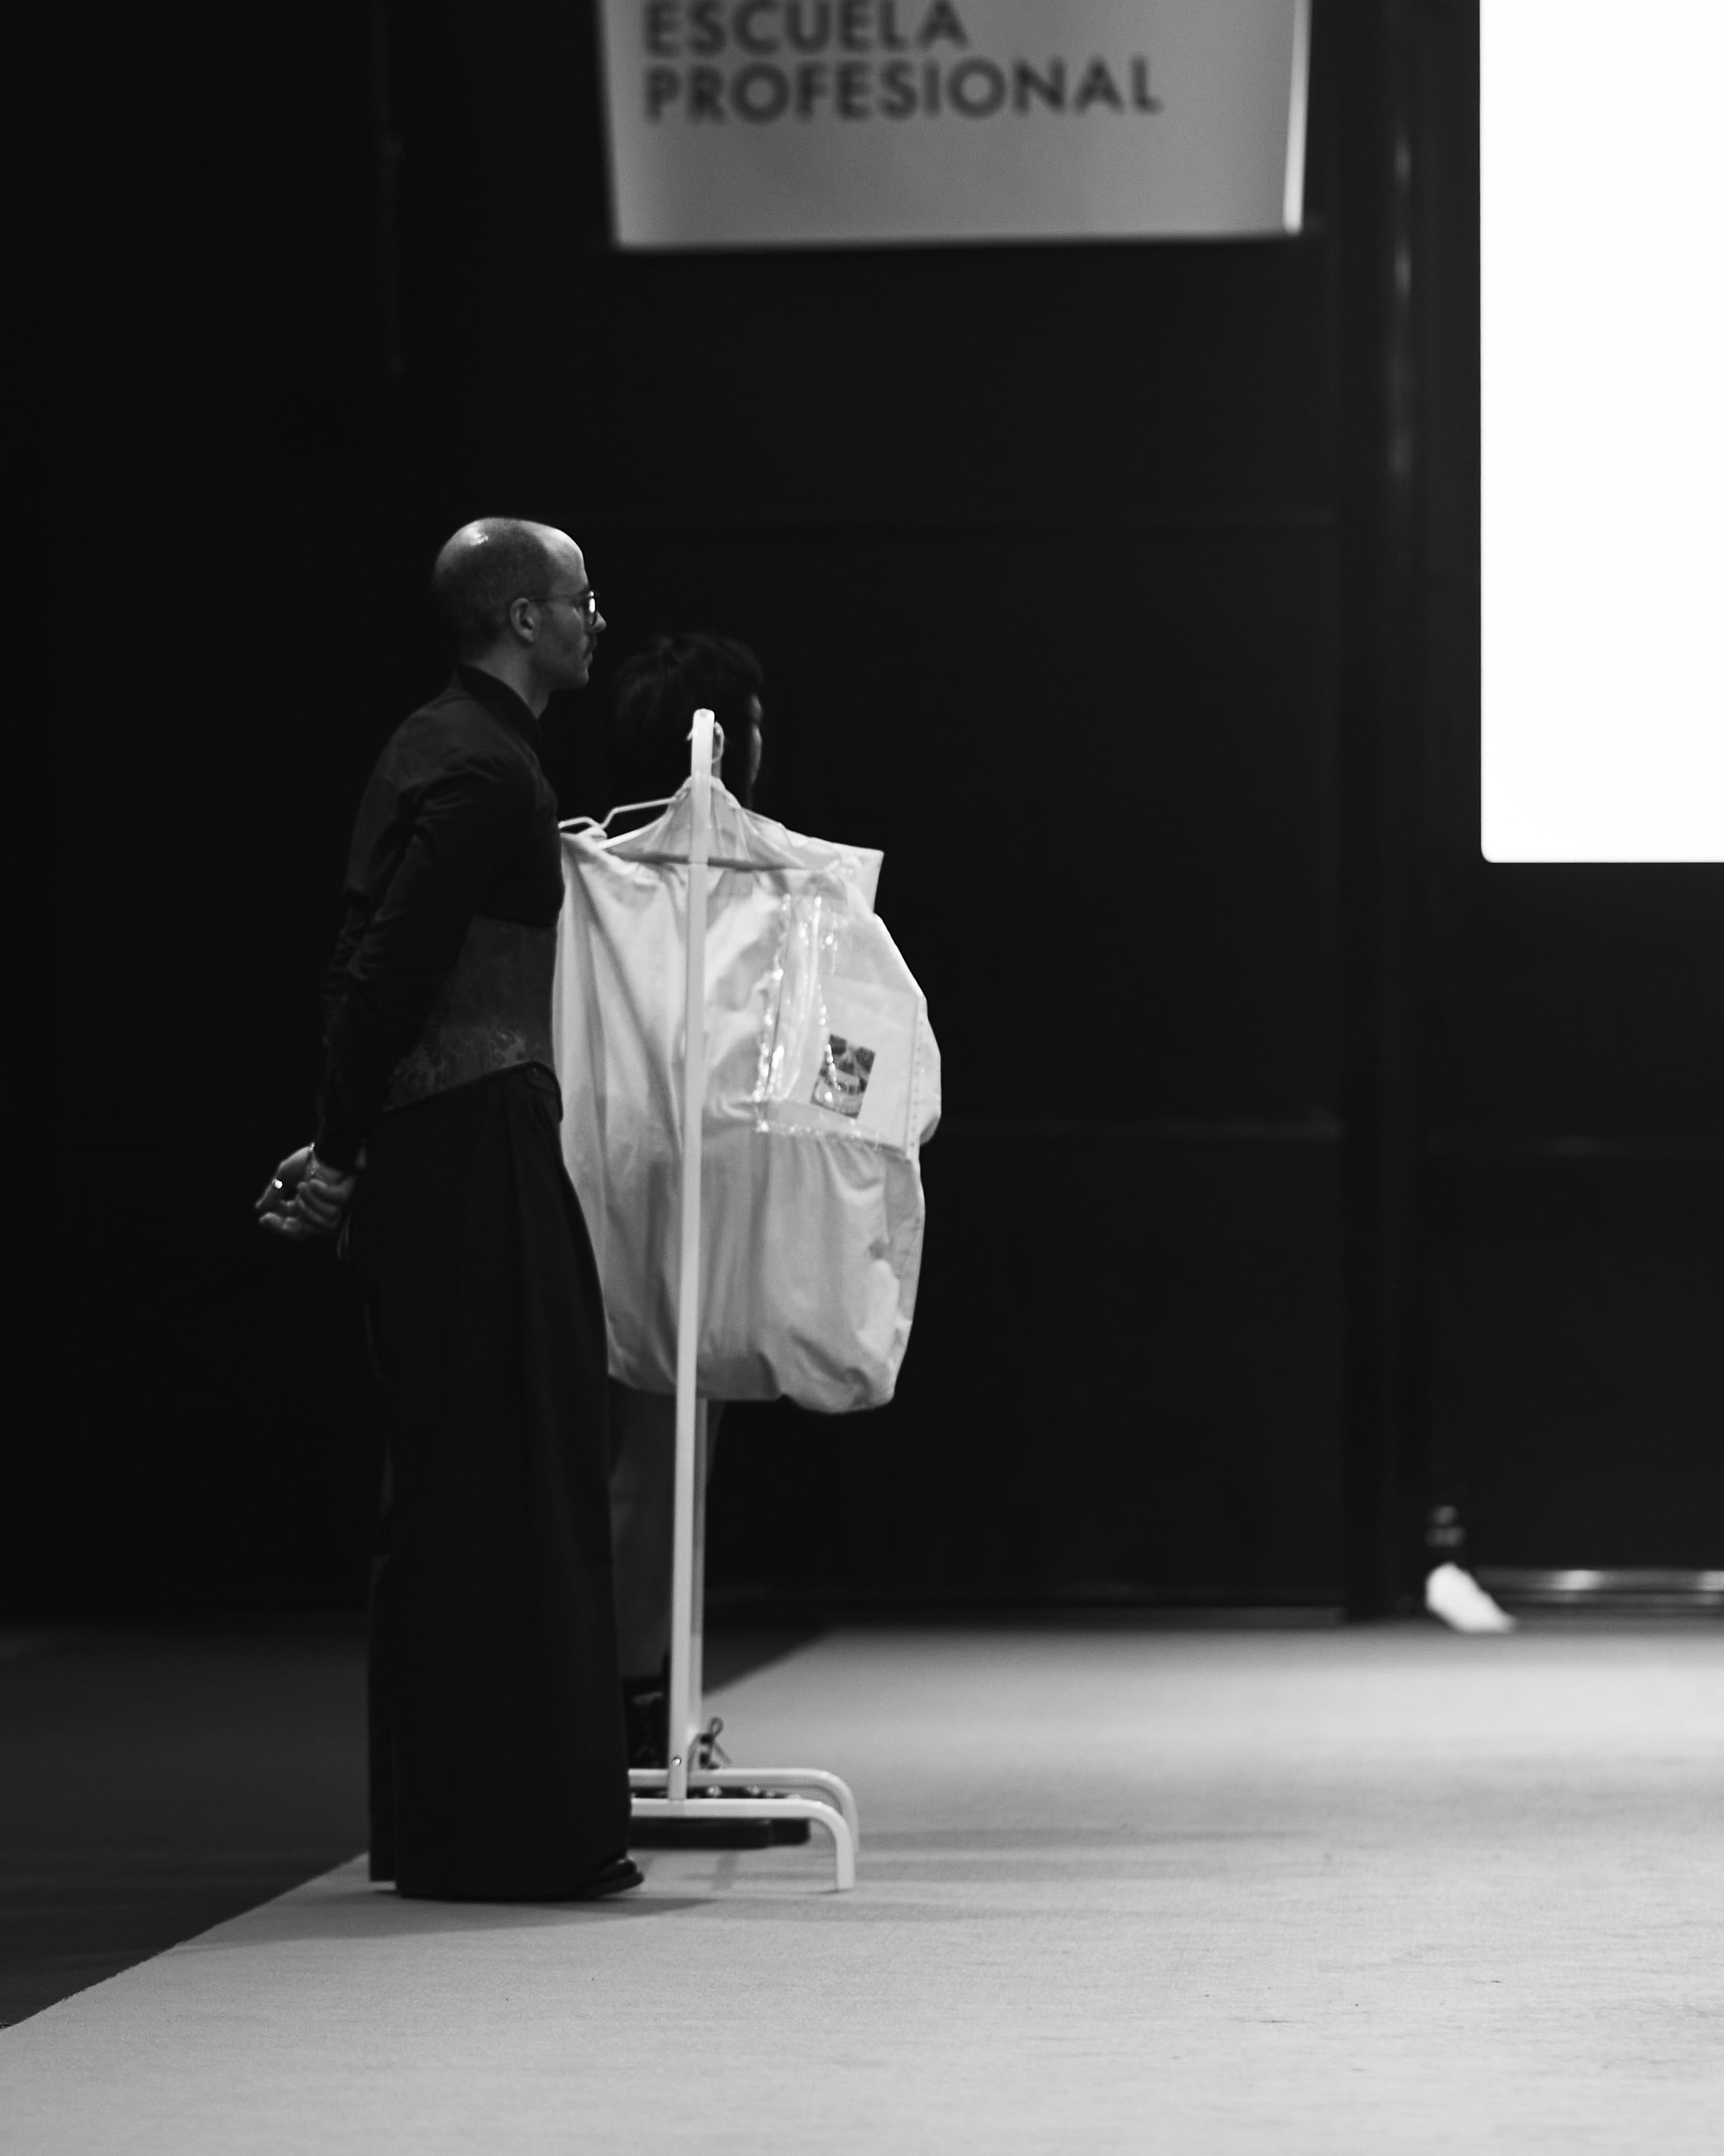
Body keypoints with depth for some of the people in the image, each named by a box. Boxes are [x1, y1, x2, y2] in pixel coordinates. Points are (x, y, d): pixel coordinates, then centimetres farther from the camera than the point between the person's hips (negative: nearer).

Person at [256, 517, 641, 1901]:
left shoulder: (434, 746, 16)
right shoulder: (489, 769, -15)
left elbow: (371, 953, 19)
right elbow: (389, 966, -19)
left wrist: (346, 1143, 18)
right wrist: (343, 1151, -12)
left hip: (427, 1148, 10)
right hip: (482, 1148, -10)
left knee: (447, 1490, 13)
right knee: (518, 1481, -6)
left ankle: (441, 1819, 18)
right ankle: (518, 1826, -4)